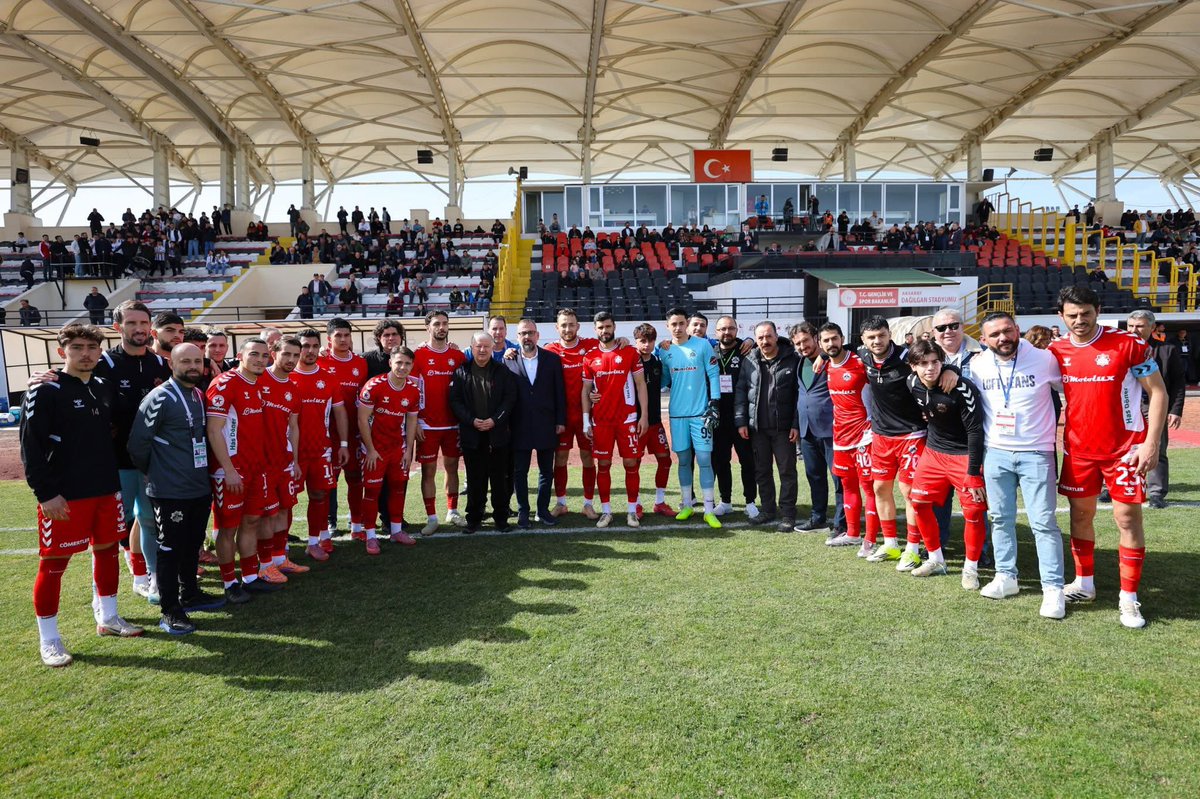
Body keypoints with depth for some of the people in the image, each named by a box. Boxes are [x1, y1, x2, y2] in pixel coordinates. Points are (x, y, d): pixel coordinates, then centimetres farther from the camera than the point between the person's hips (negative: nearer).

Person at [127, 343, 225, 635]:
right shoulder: (160, 398, -15)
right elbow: (138, 443, -15)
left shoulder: (200, 396, 10)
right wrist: (153, 473, -3)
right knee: (171, 549, 0)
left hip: (200, 488, 8)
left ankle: (190, 594, 33)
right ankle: (170, 611, 9)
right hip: (170, 491, -7)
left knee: (193, 544, 18)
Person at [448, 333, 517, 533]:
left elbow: (510, 399, -1)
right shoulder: (461, 372, 4)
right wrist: (471, 420, -12)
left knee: (500, 478, 6)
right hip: (471, 434, 0)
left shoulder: (503, 372, 4)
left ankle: (501, 517, 17)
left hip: (498, 433, 0)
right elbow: (455, 400, 0)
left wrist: (495, 420, -13)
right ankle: (473, 518, 17)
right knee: (474, 479, 7)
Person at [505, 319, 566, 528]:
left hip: (546, 425, 1)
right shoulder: (509, 361, -1)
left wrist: (561, 421, -1)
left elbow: (560, 391, 2)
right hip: (520, 426, -1)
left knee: (546, 471, 10)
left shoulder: (552, 359, 1)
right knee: (519, 471, 7)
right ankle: (523, 512, 19)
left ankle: (543, 510, 22)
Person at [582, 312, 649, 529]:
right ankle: (606, 511, 15)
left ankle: (632, 510, 12)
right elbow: (586, 390, 9)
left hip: (627, 418, -1)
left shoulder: (630, 353, 0)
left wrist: (644, 415, -5)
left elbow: (640, 384, 1)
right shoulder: (590, 358, 5)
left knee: (631, 463, 1)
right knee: (603, 464, 5)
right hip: (600, 420, 2)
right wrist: (586, 420, 2)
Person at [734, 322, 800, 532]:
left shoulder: (792, 360, -5)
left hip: (783, 427, -4)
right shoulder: (749, 362, 5)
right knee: (762, 471, 12)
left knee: (787, 471, 2)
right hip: (757, 427, 4)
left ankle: (787, 514, 11)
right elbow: (740, 392, 6)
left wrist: (796, 424, -11)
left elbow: (800, 394, -7)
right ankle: (768, 510, 25)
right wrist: (741, 421, -1)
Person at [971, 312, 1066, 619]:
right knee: (1001, 518, 11)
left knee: (1043, 522, -3)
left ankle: (1053, 587, 5)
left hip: (1036, 453, -3)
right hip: (996, 453, 3)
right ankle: (1006, 576, 25)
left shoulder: (1044, 359, -8)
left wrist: (1059, 422, 2)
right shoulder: (978, 366, 0)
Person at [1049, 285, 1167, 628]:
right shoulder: (1056, 351, 0)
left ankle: (1128, 597, 11)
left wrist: (1152, 443, -13)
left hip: (1125, 448, -4)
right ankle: (1084, 583, 27)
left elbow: (1158, 392, -7)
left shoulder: (1129, 344, -11)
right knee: (1080, 514, 11)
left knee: (1127, 517, -1)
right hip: (1078, 448, 4)